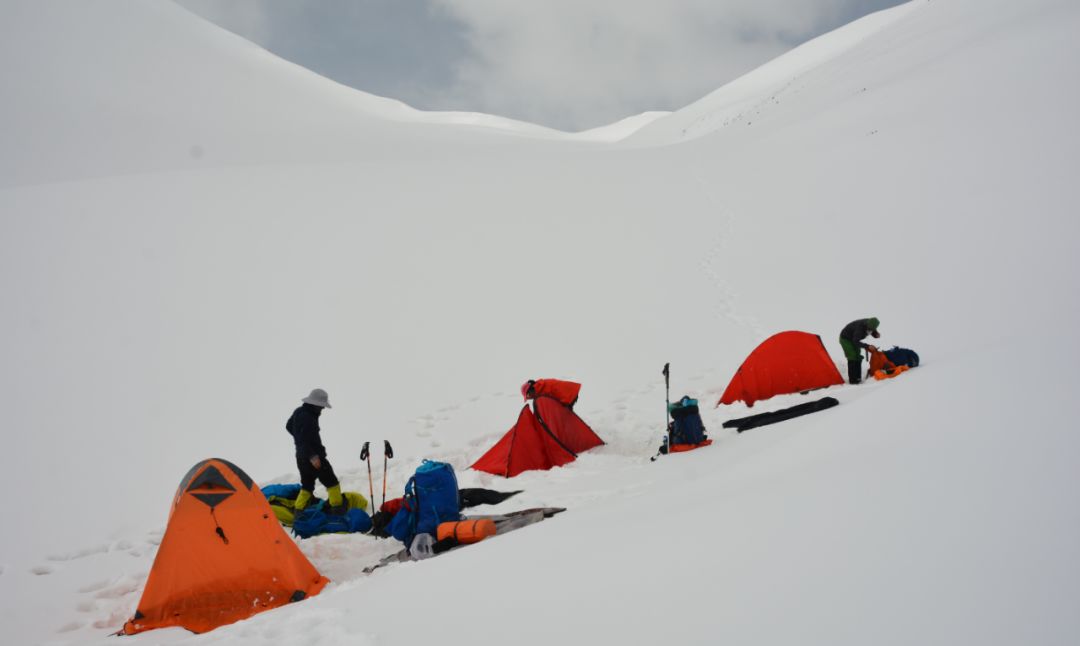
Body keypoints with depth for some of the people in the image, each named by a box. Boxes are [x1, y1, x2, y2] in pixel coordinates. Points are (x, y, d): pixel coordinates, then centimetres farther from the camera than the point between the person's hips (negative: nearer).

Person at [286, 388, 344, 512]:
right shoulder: (309, 418, -26)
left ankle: (298, 510, 15)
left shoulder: (298, 412, 6)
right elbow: (305, 440, -30)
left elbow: (289, 426, 23)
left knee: (307, 485, 18)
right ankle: (337, 506, 12)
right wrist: (312, 456, -29)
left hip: (301, 457, 9)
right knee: (331, 481, 6)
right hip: (314, 457, -9)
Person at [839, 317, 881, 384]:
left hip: (853, 339, 8)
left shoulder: (870, 325, -16)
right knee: (852, 358, -14)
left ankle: (857, 378, 16)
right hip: (845, 339, -8)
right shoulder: (860, 327, -38)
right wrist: (868, 346, -43)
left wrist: (876, 335, -19)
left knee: (858, 357, 8)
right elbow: (856, 342, -37)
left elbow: (874, 333, 4)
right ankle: (852, 379, -10)